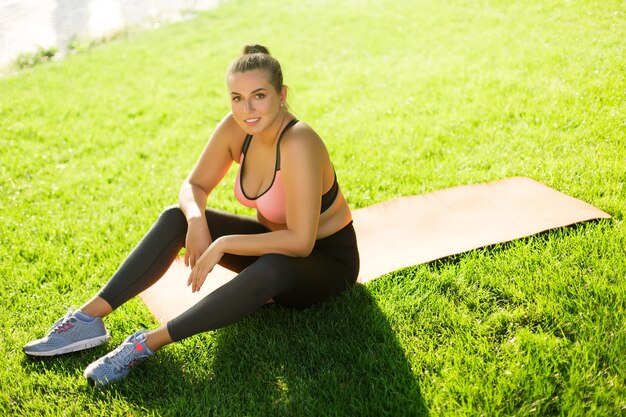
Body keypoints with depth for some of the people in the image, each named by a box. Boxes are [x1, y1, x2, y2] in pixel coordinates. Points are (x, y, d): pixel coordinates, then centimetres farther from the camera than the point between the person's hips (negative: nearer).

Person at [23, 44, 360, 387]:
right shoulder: (235, 128, -12)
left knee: (272, 270, -41)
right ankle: (90, 316, -13)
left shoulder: (297, 143, -32)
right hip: (271, 238, 7)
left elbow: (300, 241, -34)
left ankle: (149, 343, -32)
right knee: (176, 217, -10)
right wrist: (196, 219, -24)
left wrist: (223, 244, -30)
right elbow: (194, 185, -2)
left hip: (327, 259, -6)